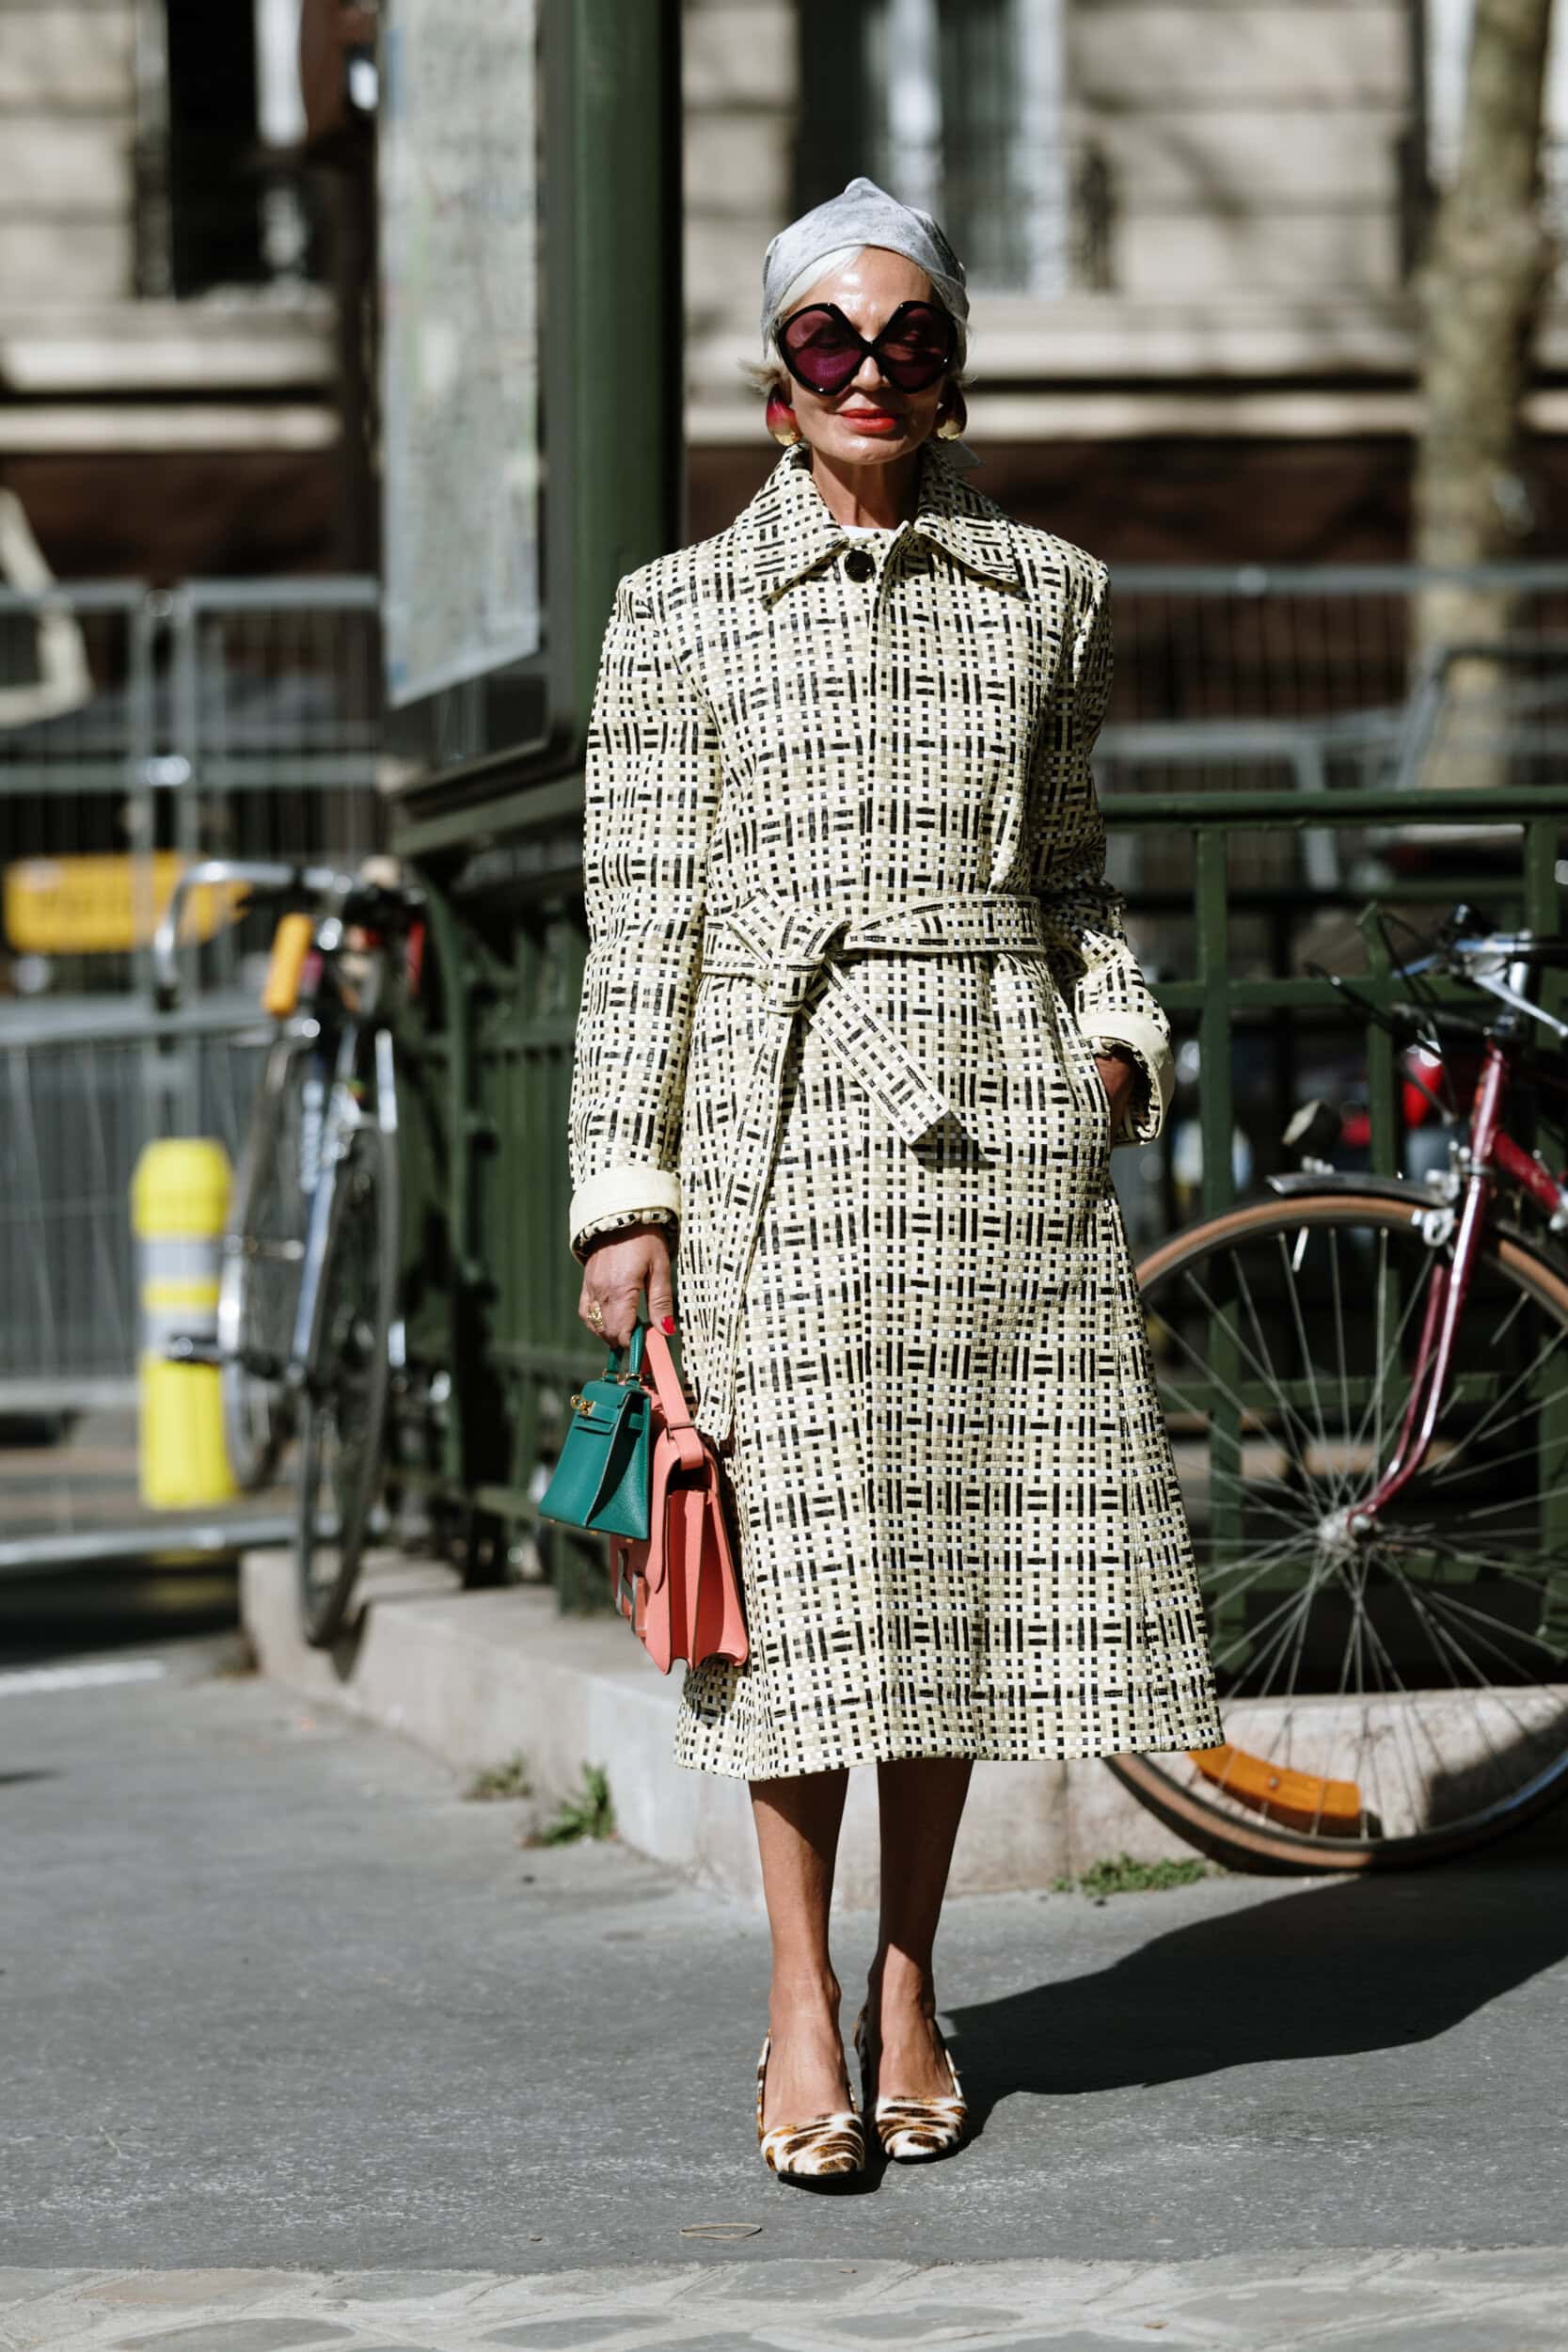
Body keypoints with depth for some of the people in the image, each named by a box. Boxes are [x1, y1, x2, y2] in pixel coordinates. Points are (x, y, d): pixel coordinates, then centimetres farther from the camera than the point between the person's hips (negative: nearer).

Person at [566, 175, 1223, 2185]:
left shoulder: (1048, 594, 12)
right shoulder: (681, 609, 6)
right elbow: (640, 923, 3)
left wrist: (1121, 1037, 0)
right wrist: (623, 1192, -2)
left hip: (1002, 1116, 2)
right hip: (781, 1113, -2)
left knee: (966, 1550, 3)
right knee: (811, 1563, -6)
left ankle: (910, 1981, 16)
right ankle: (800, 2008, 3)